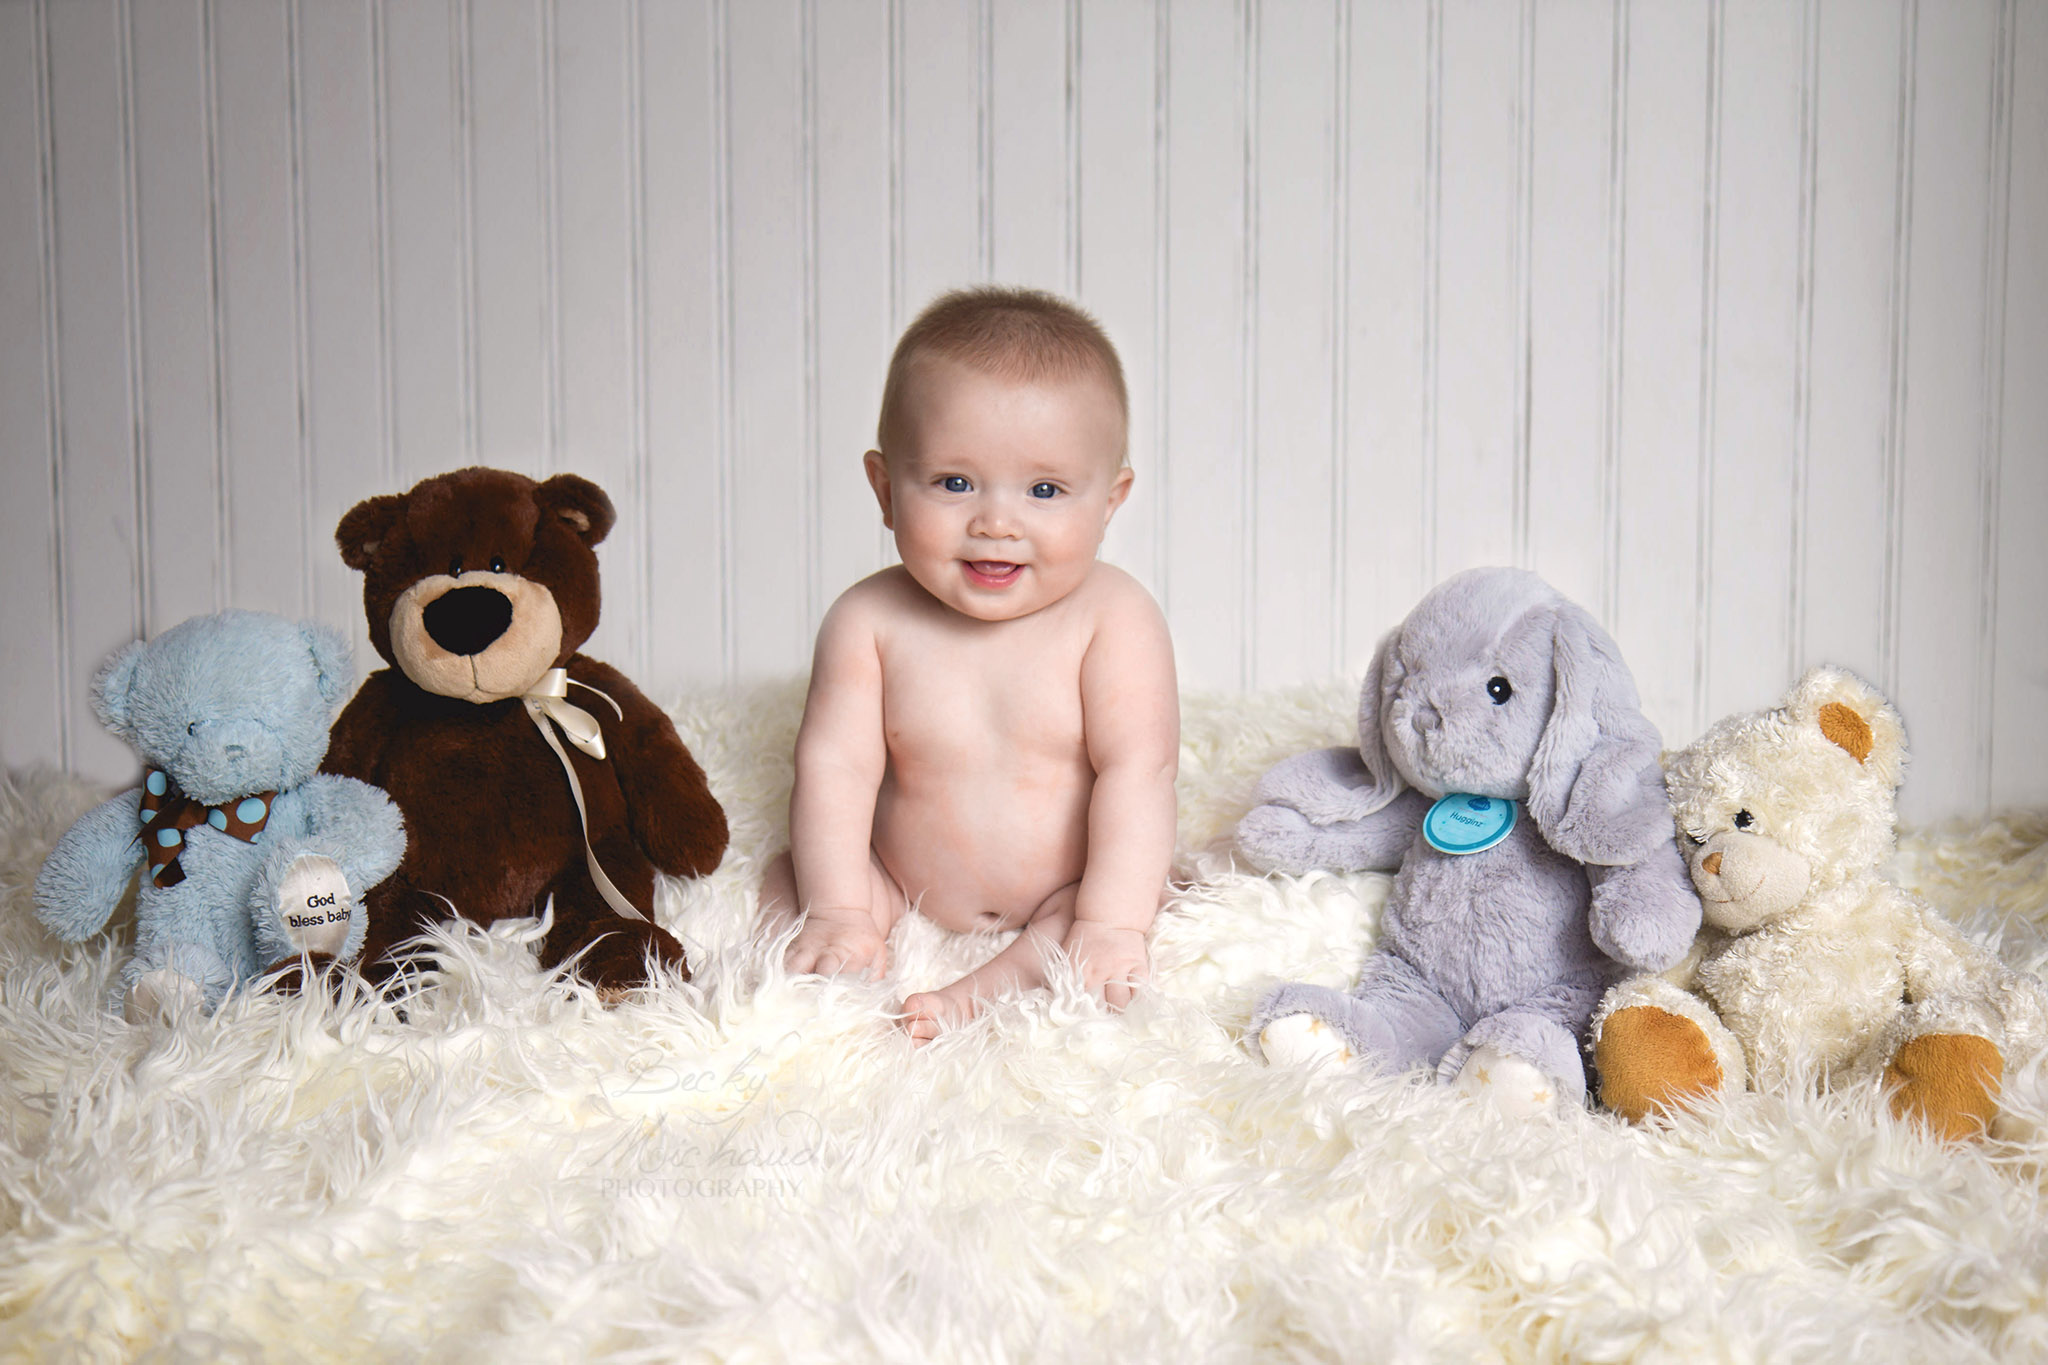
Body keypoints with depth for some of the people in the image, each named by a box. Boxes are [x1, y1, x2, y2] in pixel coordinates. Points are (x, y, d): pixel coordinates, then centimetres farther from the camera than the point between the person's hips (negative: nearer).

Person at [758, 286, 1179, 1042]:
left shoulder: (1115, 618, -18)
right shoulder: (868, 619, -12)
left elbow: (1136, 772, -22)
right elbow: (835, 766, -13)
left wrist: (1110, 924, -30)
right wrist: (836, 911, -21)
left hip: (1062, 896, -3)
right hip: (906, 889, 3)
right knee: (788, 881, -10)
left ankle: (979, 999, -36)